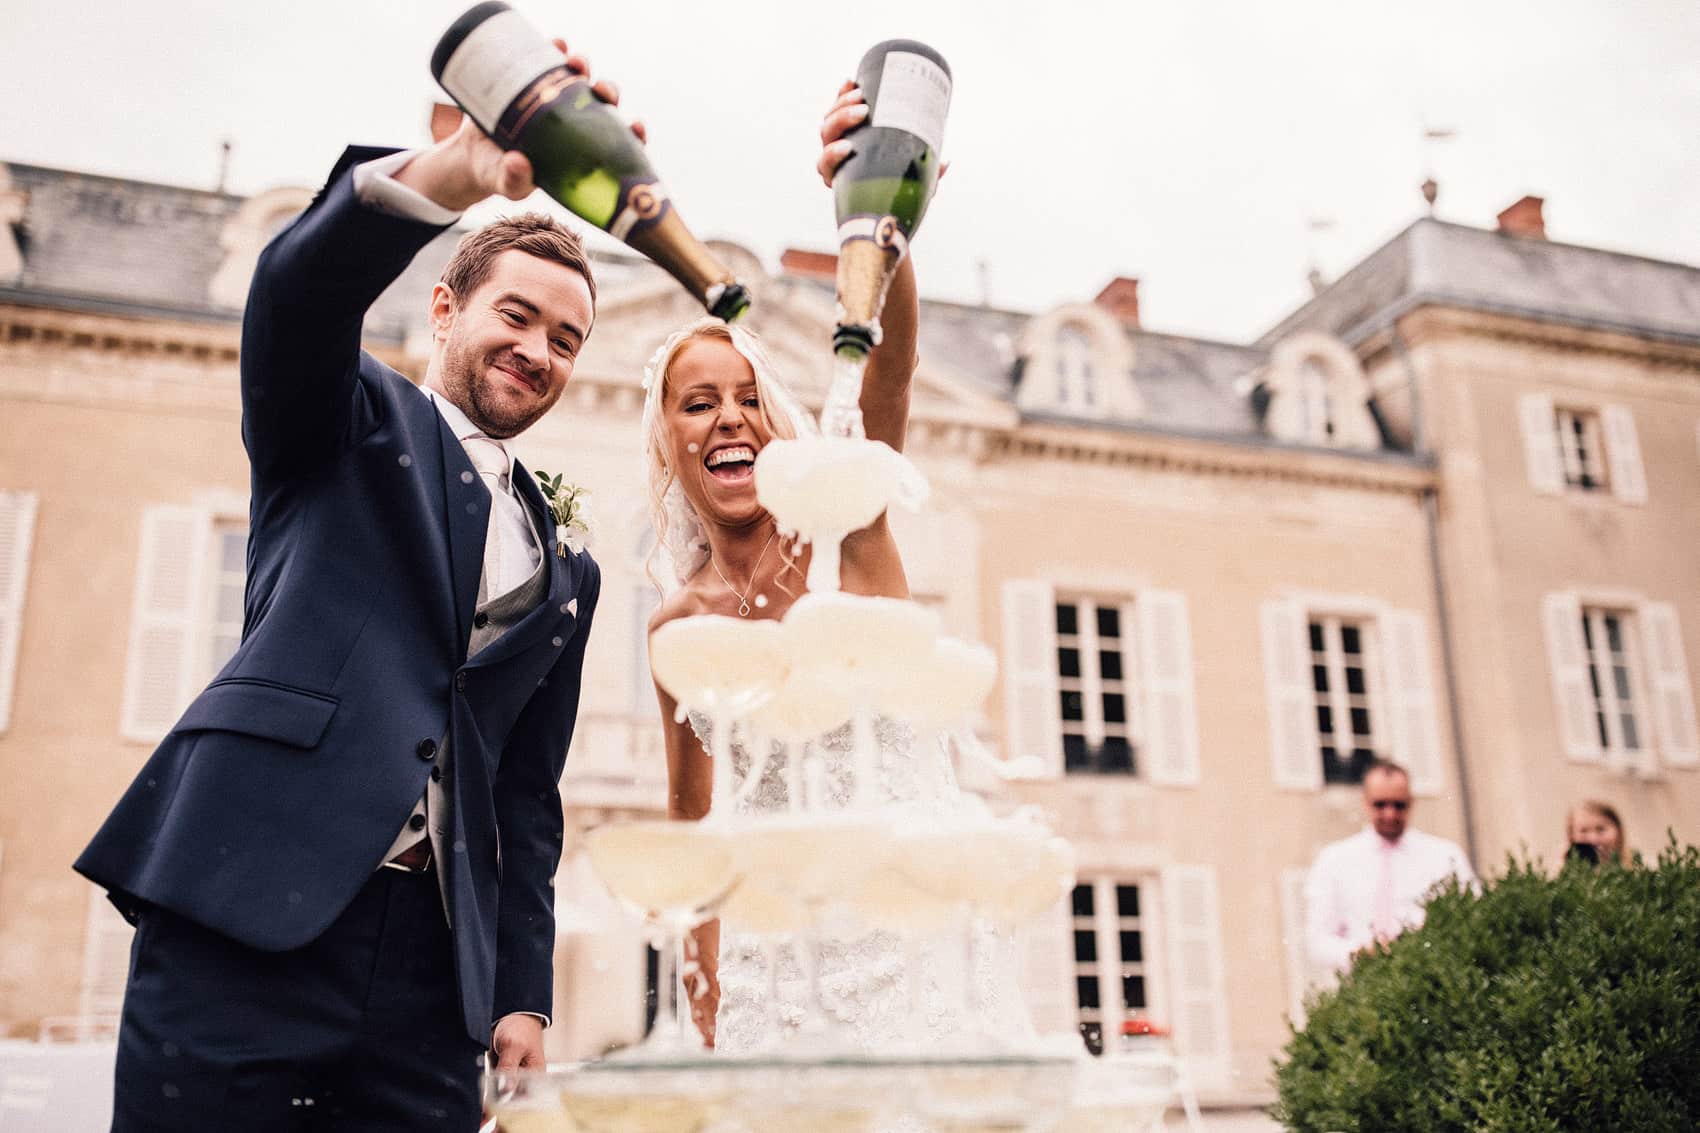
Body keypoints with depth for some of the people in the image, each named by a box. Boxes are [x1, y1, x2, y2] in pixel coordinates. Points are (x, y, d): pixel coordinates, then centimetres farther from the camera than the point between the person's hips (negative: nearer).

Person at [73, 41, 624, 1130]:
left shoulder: (564, 573, 20)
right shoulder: (352, 419, 10)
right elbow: (297, 292, -14)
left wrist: (524, 991, 9)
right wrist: (444, 177, -32)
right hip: (248, 914, -4)